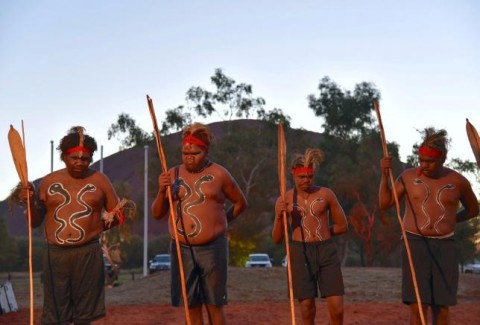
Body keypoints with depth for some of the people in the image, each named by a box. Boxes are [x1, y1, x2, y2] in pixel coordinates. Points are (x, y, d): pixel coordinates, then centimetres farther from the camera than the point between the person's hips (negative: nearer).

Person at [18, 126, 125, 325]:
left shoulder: (100, 181, 4)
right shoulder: (49, 182, 7)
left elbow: (118, 214, 11)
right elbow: (35, 221, 10)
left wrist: (98, 226, -5)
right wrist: (30, 202, -8)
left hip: (88, 253, -1)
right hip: (55, 254, 1)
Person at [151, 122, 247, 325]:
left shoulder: (219, 174, 0)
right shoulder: (173, 175, 7)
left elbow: (240, 203, 13)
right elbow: (157, 214, 6)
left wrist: (221, 222, 7)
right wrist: (162, 191, -9)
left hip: (212, 248, -2)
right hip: (182, 249, 3)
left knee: (214, 306, 3)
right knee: (192, 307, 8)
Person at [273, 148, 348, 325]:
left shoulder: (326, 194, 4)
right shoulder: (285, 200, 4)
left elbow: (343, 226, 13)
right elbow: (277, 239, 5)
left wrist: (321, 232, 9)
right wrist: (279, 217, -11)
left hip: (327, 251, 0)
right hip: (300, 253, 0)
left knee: (337, 309, -5)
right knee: (307, 309, 1)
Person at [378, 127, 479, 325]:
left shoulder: (457, 181, 2)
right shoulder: (409, 177, 2)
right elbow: (384, 203, 4)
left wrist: (450, 220, 8)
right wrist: (385, 174, -6)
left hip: (444, 246, 1)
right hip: (415, 244, -1)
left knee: (442, 308, 2)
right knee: (418, 307, -8)